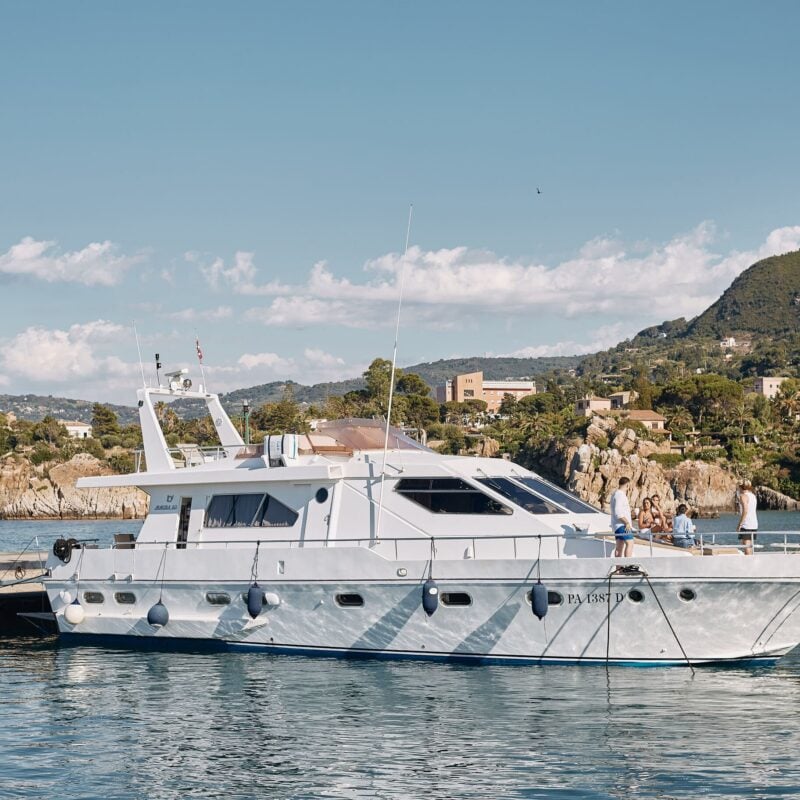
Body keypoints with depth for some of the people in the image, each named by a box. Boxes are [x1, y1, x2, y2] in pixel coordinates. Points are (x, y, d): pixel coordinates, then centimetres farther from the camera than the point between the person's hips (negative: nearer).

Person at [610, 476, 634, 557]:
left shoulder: (615, 494, 17)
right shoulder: (620, 495, -15)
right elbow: (618, 512, -23)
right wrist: (627, 522, -24)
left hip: (616, 525, 11)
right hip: (622, 524, -11)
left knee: (619, 546, 9)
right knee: (629, 544, -15)